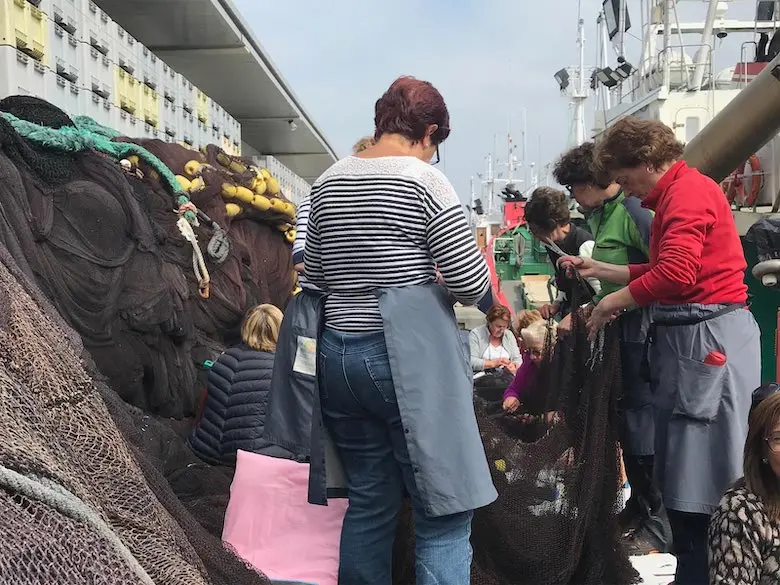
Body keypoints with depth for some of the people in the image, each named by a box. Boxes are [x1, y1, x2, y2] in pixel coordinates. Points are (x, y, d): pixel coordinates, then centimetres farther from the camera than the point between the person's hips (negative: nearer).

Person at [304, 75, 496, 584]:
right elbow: (473, 284, -11)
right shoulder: (424, 179, -8)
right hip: (408, 357, -6)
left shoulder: (328, 181, 10)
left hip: (338, 355, 7)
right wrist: (429, 276, 9)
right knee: (444, 513, 3)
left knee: (369, 502, 18)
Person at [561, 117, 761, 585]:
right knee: (682, 469, 13)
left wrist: (610, 303, -12)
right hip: (686, 336, 10)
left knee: (706, 475, -5)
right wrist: (599, 269, 18)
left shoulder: (688, 191, -12)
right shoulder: (675, 194, 19)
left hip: (710, 335, -10)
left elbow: (675, 273, -24)